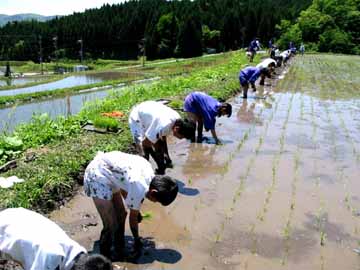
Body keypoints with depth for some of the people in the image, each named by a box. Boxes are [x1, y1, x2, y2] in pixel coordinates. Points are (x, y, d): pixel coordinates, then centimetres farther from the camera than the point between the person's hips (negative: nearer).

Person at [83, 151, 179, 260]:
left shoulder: (149, 173, -4)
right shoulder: (140, 189, -26)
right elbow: (133, 218, -9)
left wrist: (136, 211, 15)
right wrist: (137, 239, 7)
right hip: (97, 176, -9)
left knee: (121, 215, 14)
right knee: (111, 225, -7)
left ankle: (119, 251, 30)